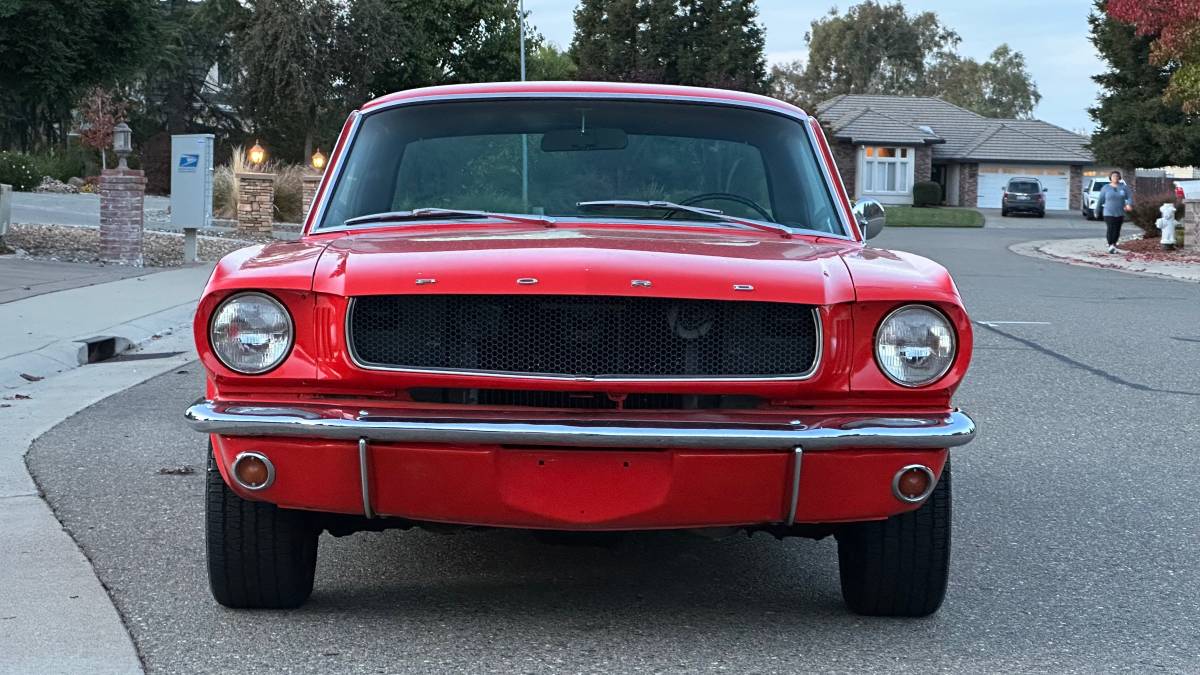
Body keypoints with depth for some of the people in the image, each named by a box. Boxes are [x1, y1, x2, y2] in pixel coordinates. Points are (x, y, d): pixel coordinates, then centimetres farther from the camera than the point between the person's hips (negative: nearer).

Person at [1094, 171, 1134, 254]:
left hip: (1120, 213, 2)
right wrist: (1097, 212, 10)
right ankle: (1111, 246, -17)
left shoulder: (1123, 187, 5)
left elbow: (1130, 196, -6)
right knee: (1110, 229, -16)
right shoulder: (1105, 188, 3)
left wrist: (1129, 204, -26)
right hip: (1108, 213, -2)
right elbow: (1100, 201, 7)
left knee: (1117, 230, 5)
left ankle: (1114, 244, 21)